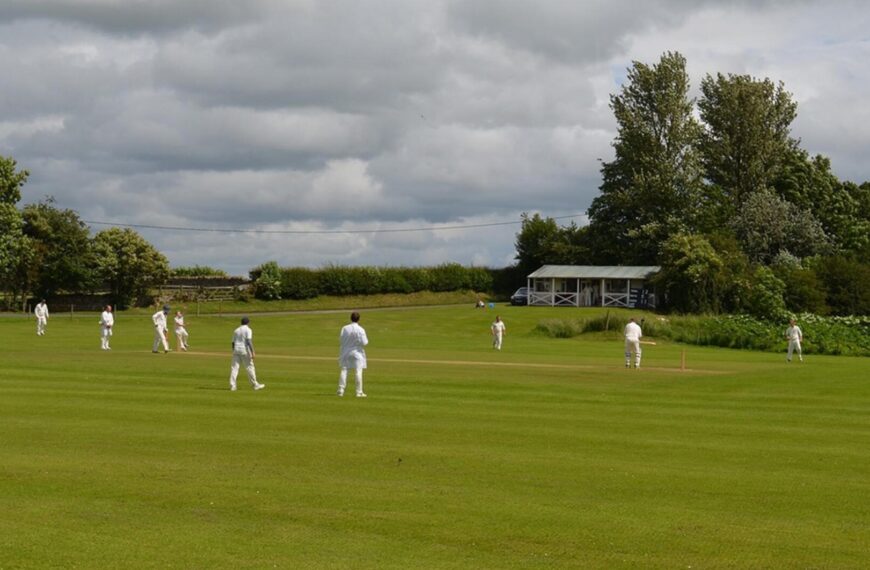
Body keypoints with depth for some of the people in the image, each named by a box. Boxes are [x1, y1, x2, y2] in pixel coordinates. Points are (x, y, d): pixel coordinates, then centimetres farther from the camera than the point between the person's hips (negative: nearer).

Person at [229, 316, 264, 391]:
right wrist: (252, 352, -19)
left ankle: (232, 385, -5)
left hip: (236, 349, 5)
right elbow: (249, 341, -16)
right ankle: (255, 385, 9)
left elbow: (233, 343, 15)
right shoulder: (248, 330, -3)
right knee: (249, 367, 3)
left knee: (234, 367, 2)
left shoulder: (236, 330, 14)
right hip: (245, 350, -5)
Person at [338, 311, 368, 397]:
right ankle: (359, 392, -2)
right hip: (356, 352, -3)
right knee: (358, 371, 0)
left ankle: (341, 390, 9)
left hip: (346, 352, 3)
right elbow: (364, 342, -12)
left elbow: (340, 340, -2)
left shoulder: (344, 328, -4)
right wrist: (366, 339, 9)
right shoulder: (360, 330, -13)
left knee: (344, 370, 9)